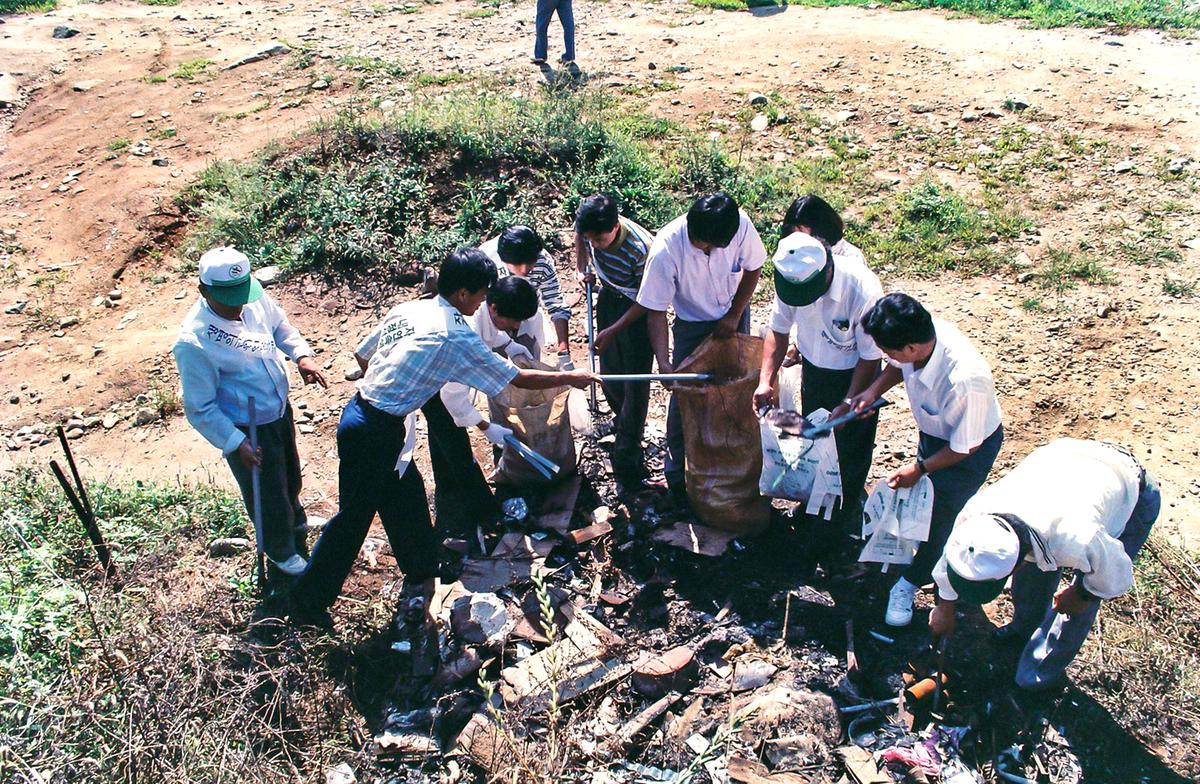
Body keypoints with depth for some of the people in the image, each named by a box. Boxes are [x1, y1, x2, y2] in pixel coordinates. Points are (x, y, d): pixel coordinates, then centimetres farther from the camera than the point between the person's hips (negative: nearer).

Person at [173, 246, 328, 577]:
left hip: (280, 409, 7)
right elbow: (200, 409, -24)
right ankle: (281, 550, 47)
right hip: (247, 430, -7)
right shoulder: (194, 342, -34)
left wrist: (301, 355, -8)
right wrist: (236, 444, -25)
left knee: (290, 475, 32)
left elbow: (279, 324, 7)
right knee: (268, 495, 16)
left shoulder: (253, 297, -17)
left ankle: (295, 522, 64)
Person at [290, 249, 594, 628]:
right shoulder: (457, 337, -16)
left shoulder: (406, 309, 5)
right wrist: (571, 377, 3)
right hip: (376, 431, -8)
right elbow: (519, 379, -10)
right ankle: (308, 602, 21)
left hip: (359, 410, 8)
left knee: (407, 494, 21)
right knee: (354, 516, 6)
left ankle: (420, 576, 38)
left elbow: (364, 356, 13)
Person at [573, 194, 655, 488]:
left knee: (635, 382, -6)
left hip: (638, 308, -6)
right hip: (609, 296, 6)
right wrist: (583, 269, -3)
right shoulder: (590, 226, -20)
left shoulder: (641, 248, -36)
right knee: (609, 370, 16)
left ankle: (627, 462, 1)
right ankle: (622, 417, 45)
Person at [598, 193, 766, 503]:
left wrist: (735, 315, -9)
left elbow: (752, 269, -5)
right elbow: (655, 310, -26)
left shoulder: (741, 225, -26)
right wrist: (663, 363, -35)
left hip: (734, 317, 3)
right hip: (692, 324, -3)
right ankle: (678, 473, 16)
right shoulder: (666, 249, -33)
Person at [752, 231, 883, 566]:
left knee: (850, 453, 8)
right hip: (813, 369, 5)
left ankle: (842, 522, 30)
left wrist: (848, 405, -21)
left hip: (855, 375, -4)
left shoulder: (863, 291, -35)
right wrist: (766, 380, -18)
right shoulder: (790, 279, -22)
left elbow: (870, 357, -22)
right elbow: (778, 330, -7)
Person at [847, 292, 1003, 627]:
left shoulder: (965, 380, -45)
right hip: (933, 432, 6)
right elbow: (897, 366, 0)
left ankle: (910, 583, 29)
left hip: (971, 445, -6)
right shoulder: (920, 332, -28)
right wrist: (874, 390, -17)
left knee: (942, 515, 7)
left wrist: (920, 468, -17)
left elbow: (965, 447, -26)